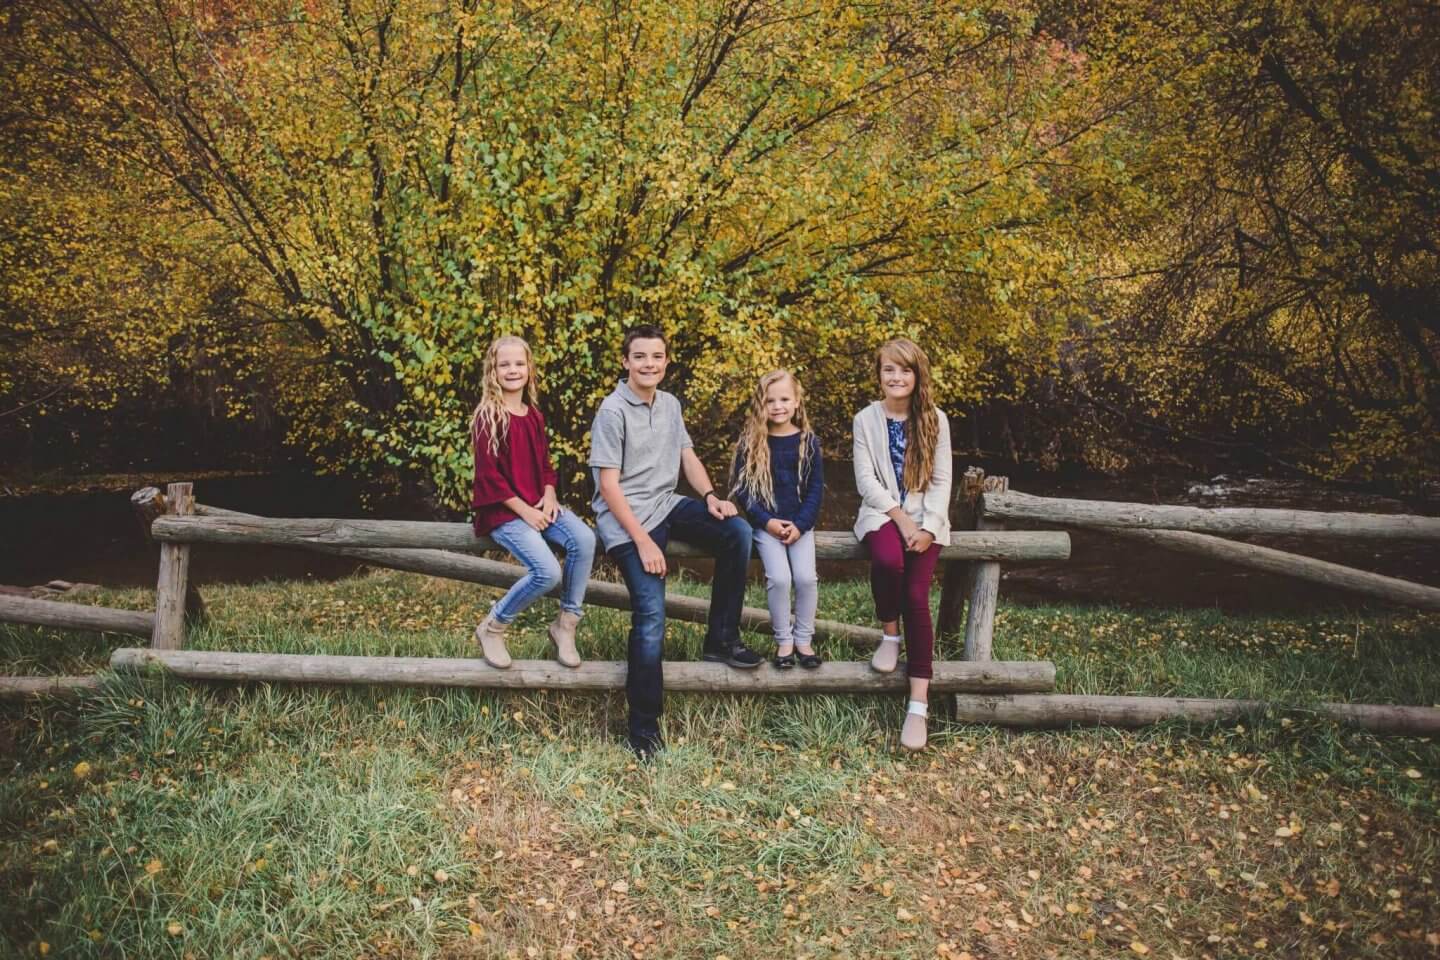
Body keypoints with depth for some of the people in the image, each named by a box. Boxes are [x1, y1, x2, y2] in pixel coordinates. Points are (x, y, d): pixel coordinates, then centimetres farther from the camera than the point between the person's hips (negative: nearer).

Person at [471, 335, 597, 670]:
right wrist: (523, 510, -16)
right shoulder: (487, 417, -9)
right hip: (502, 511, -6)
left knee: (584, 538, -22)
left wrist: (549, 496, -2)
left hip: (537, 505, 7)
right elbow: (489, 475, -12)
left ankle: (566, 624, -6)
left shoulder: (534, 416, 12)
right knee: (547, 571, -26)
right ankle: (492, 627, -2)